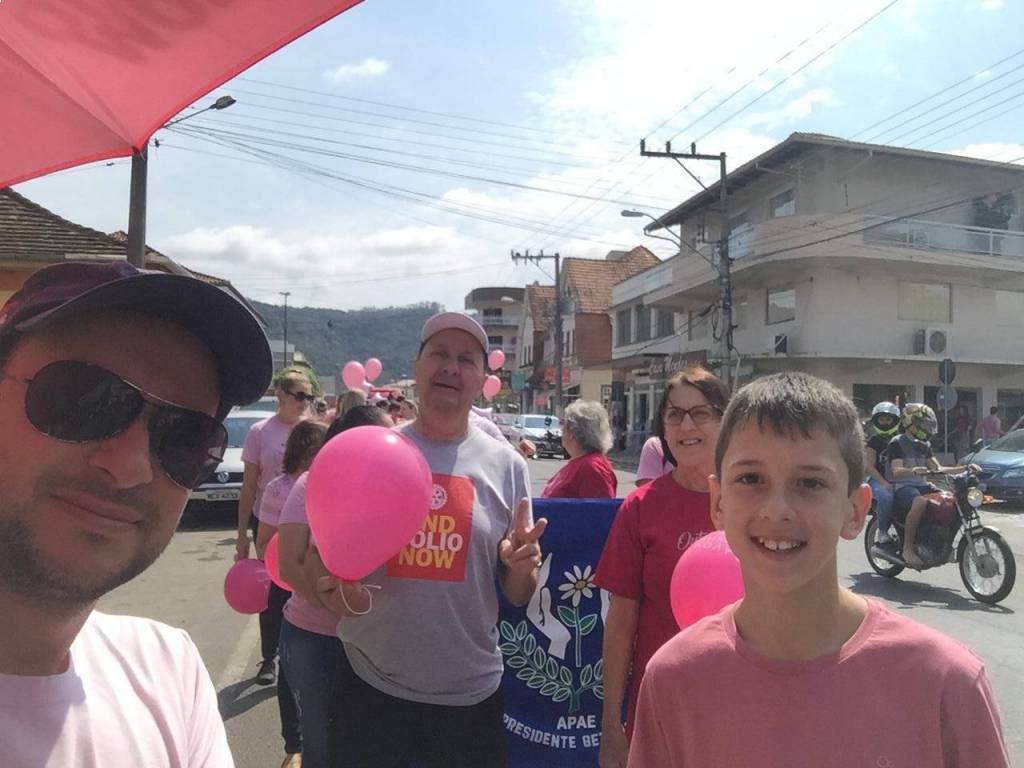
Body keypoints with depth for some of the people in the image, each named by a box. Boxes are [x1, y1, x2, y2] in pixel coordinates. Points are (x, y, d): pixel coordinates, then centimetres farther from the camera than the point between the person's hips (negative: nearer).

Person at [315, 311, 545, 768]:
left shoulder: (506, 465, -3)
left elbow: (518, 597, 3)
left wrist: (522, 567, -19)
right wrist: (336, 591, -17)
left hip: (471, 693, 0)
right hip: (370, 684, 0)